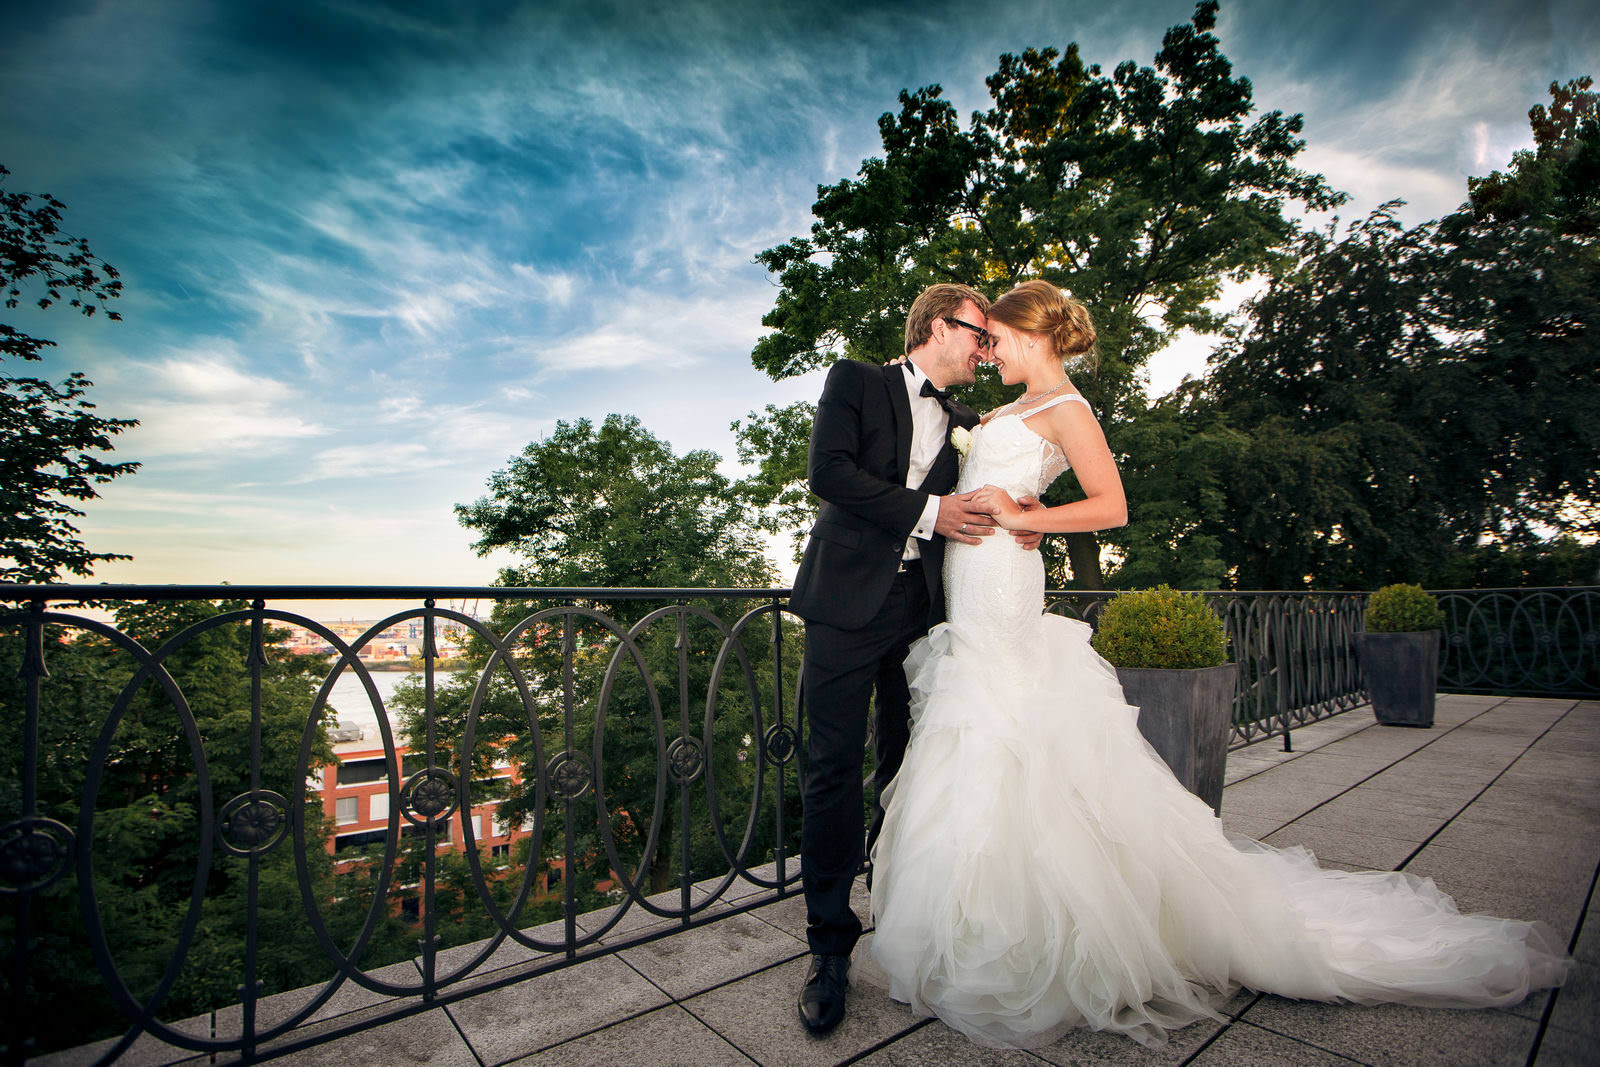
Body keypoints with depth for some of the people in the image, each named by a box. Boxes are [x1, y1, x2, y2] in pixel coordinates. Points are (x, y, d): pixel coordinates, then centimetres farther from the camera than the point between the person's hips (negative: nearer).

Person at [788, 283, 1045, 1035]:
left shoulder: (965, 424, 21)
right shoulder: (856, 381, 7)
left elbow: (978, 506, 17)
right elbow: (828, 470, -8)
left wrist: (1016, 520, -6)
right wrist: (927, 512, -12)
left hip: (922, 606, 5)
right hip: (849, 601, -4)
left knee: (907, 768, 10)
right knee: (835, 767, -4)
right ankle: (830, 946, 9)